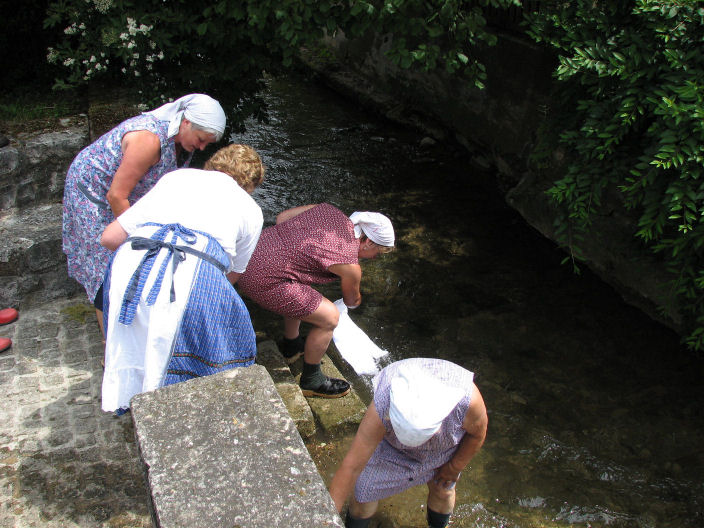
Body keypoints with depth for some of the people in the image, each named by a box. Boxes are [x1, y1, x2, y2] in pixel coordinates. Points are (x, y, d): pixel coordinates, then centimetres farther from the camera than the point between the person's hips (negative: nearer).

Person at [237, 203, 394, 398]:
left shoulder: (329, 210, 8)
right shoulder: (350, 266, -7)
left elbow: (282, 217, 17)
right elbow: (351, 300, 17)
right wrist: (356, 302, 41)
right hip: (263, 280, -9)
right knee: (329, 317, 0)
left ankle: (292, 346, 49)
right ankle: (311, 381, 19)